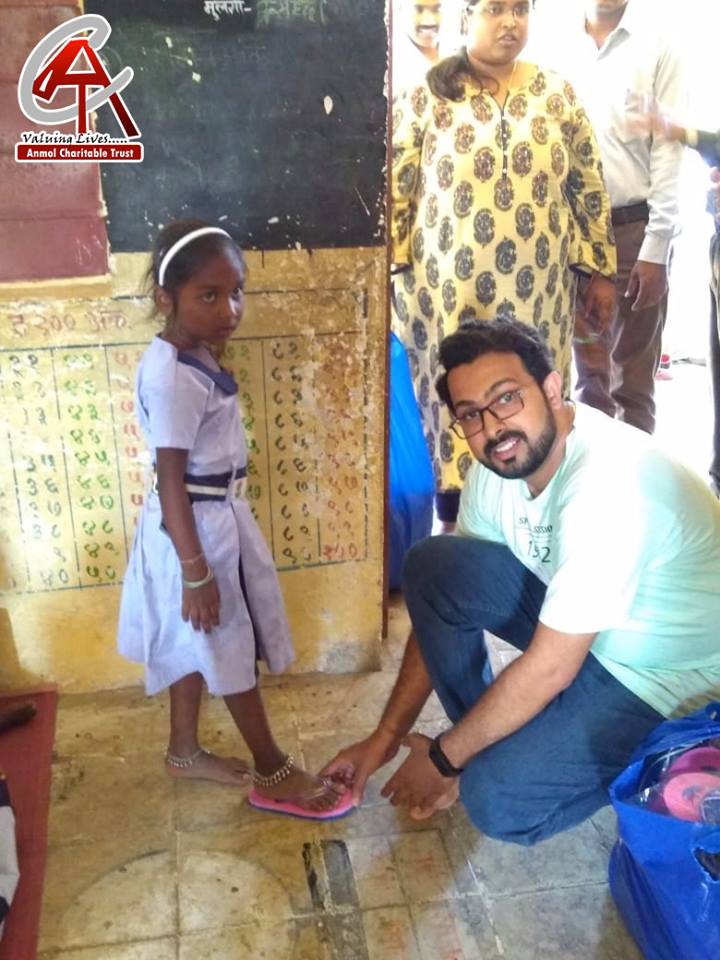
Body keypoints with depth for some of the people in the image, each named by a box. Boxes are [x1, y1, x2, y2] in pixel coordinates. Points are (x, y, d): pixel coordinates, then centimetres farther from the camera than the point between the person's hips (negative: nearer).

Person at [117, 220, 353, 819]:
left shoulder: (193, 356, 3)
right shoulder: (172, 378, -26)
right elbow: (171, 483, -25)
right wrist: (196, 572, -22)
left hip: (214, 515, 10)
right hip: (196, 526, -9)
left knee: (199, 646, 21)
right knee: (232, 651, 6)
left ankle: (185, 752, 40)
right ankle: (273, 774, 24)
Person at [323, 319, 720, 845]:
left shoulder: (606, 481, -34)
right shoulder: (500, 465, -8)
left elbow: (548, 669, -29)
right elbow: (444, 598, -2)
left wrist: (443, 758, -15)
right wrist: (386, 735, -2)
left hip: (670, 677, -7)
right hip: (577, 621, 7)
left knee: (498, 799, -21)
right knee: (432, 565, -10)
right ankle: (490, 740, 7)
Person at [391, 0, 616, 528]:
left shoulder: (557, 94, 7)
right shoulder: (427, 97, -1)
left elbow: (589, 187, 9)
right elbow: (396, 189, -1)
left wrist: (601, 270, 7)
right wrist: (386, 275, -6)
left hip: (535, 289, 3)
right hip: (450, 289, -2)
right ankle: (459, 529, 21)